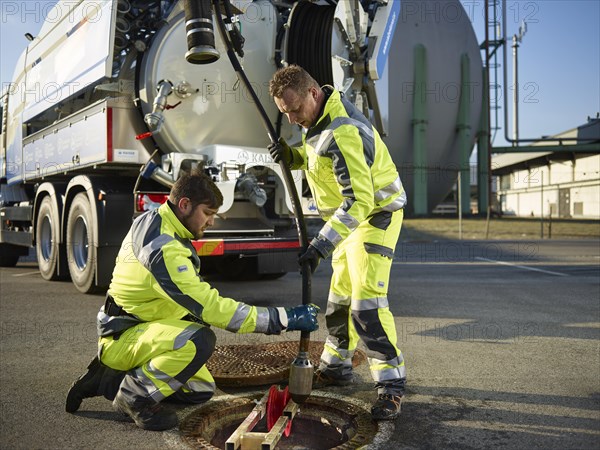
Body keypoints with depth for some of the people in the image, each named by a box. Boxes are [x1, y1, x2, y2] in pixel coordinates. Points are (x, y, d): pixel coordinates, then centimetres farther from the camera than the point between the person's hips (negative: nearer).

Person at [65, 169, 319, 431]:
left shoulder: (154, 222, 2)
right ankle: (134, 397, -12)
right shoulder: (163, 248, -28)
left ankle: (111, 379, 14)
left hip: (141, 327, 10)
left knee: (201, 390, 11)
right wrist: (284, 319, -31)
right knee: (199, 340, -35)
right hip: (123, 338, -10)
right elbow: (209, 306, -32)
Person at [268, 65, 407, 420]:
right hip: (351, 216, 10)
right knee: (339, 296, 16)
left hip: (376, 214, -10)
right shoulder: (319, 117, 1)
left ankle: (391, 385, -5)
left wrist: (321, 245, -38)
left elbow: (360, 201, -34)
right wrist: (292, 156, -5)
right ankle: (337, 367, 30)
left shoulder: (342, 133, -30)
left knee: (367, 303, -17)